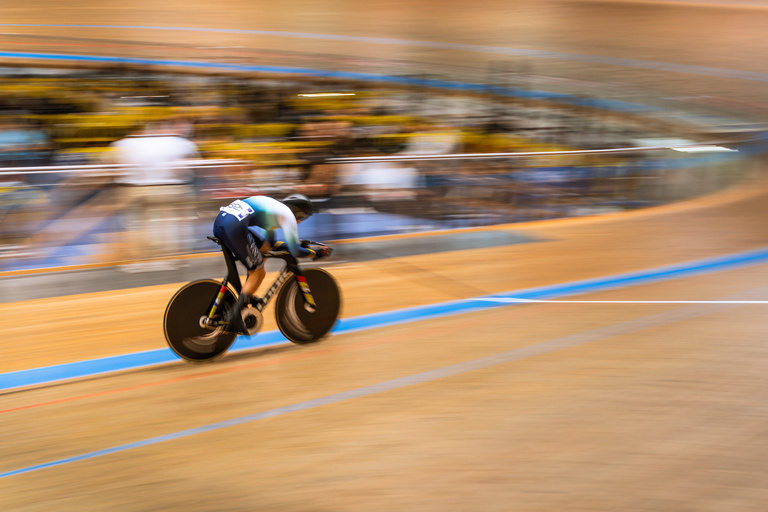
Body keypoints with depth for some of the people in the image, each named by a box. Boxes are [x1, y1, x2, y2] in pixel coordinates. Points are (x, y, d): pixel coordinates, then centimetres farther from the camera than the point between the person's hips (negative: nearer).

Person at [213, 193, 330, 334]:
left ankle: (248, 296, 25)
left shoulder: (274, 207, 33)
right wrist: (316, 253, 20)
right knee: (258, 272, 3)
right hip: (234, 227, -9)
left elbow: (270, 243, 40)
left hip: (219, 220, 9)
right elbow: (295, 251, 4)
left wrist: (297, 243, 40)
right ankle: (234, 316, -4)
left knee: (263, 248, 25)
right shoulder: (287, 214, 9)